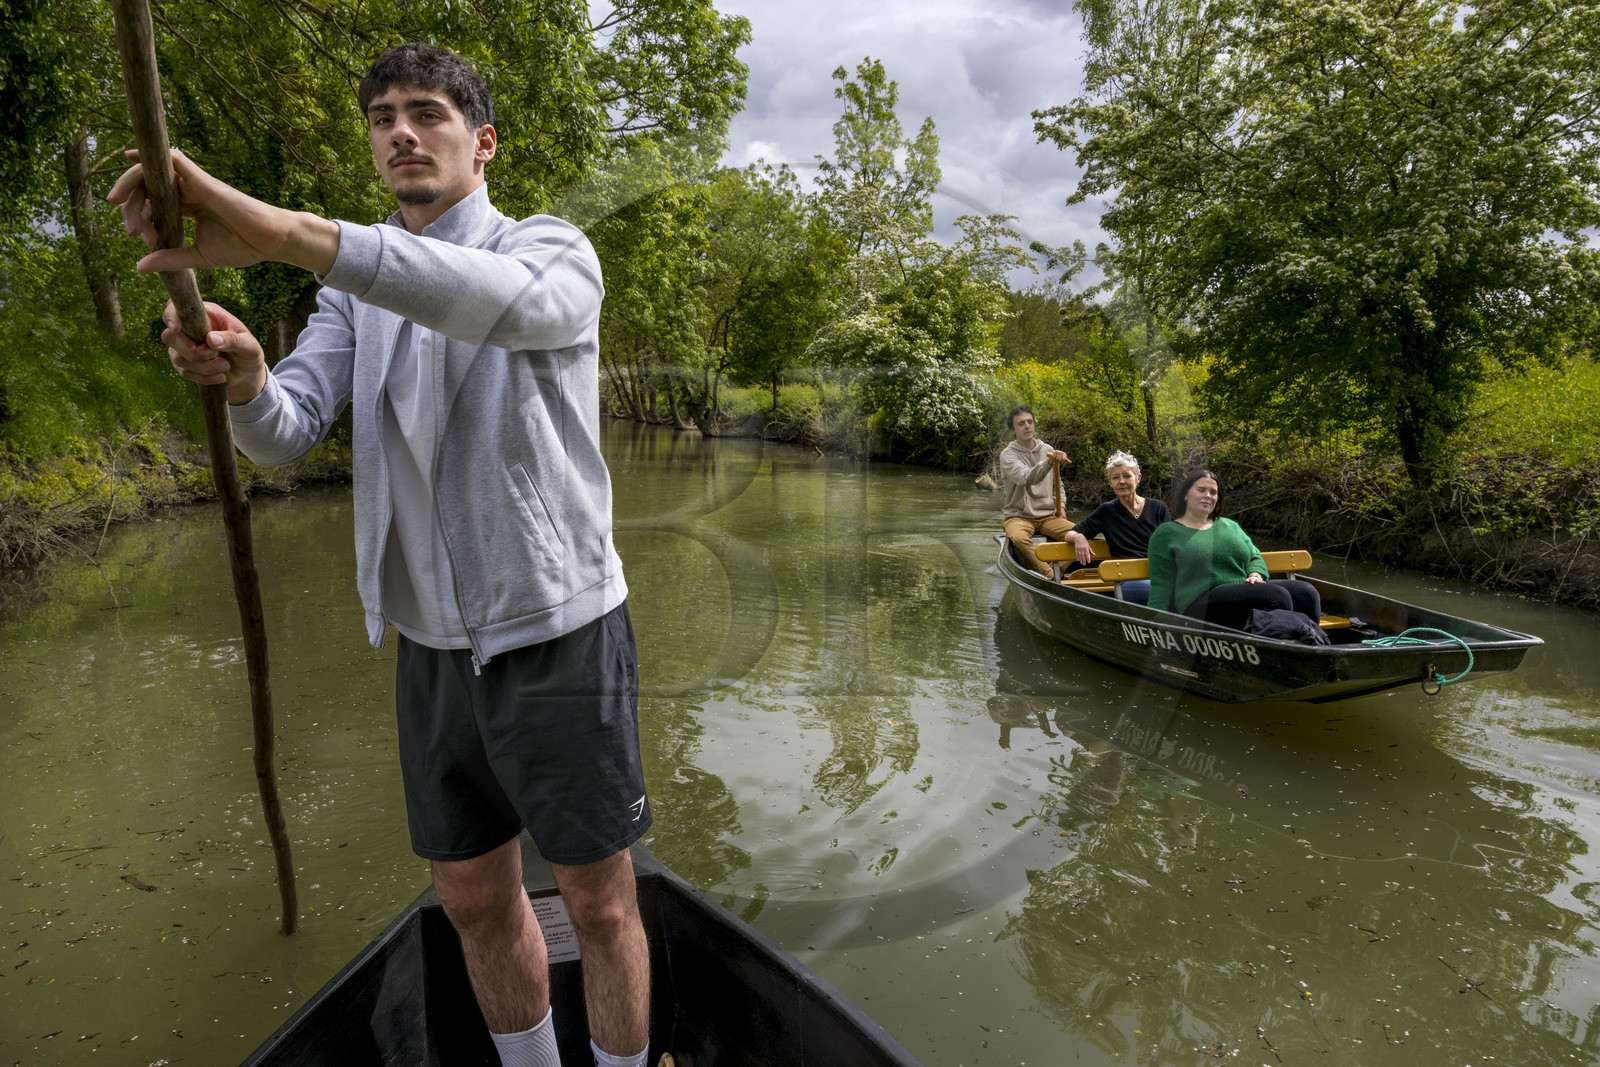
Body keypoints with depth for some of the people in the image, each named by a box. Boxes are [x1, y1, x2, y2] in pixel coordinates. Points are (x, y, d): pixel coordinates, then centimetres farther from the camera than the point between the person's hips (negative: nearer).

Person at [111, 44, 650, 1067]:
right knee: (475, 895, 18)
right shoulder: (356, 287, 12)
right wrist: (244, 377, -25)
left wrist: (273, 228, -38)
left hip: (558, 631, -5)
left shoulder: (554, 250, -4)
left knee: (600, 903, 7)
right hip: (433, 643, 5)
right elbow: (287, 431, -2)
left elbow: (507, 301, -31)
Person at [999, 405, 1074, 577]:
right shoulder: (1008, 455, -6)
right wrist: (1050, 461, -42)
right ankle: (1050, 576, -33)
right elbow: (1026, 479, -27)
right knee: (1020, 538, -38)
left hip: (1048, 516, 5)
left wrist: (1060, 506, 8)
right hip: (1018, 516, -5)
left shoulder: (1047, 450, 12)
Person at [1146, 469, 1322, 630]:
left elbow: (1255, 557, 26)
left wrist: (1255, 575, 1)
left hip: (1247, 591, 7)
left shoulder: (1229, 525, 27)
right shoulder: (1166, 533, 8)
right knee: (1278, 595, -29)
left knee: (1307, 591, -18)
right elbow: (1161, 585, 4)